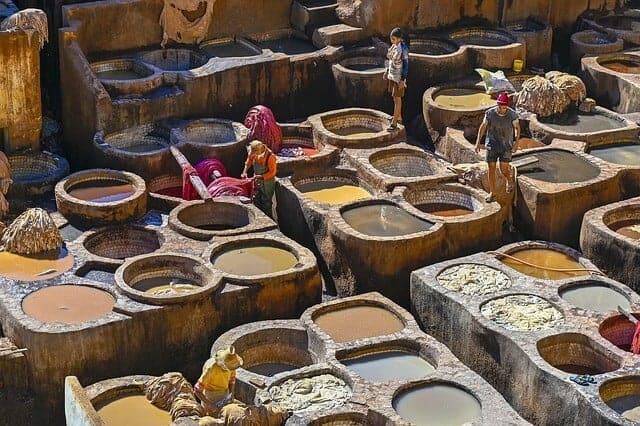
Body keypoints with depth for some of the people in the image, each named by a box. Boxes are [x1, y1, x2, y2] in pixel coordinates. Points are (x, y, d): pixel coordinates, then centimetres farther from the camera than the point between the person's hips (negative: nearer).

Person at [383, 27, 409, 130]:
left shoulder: (404, 49, -24)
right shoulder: (394, 45, 1)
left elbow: (405, 65, -21)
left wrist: (402, 80, -21)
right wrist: (387, 71, 18)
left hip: (399, 76, -8)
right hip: (392, 74, 8)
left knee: (397, 98, -1)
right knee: (394, 96, 19)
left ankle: (394, 123, 5)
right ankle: (399, 116, 36)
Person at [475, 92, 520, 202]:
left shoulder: (512, 114, -13)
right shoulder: (490, 113, -12)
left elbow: (517, 128, 2)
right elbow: (483, 127, -2)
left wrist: (516, 142, -8)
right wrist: (478, 143, -6)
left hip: (506, 145, -1)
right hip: (492, 144, 1)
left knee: (503, 170, -7)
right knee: (491, 169, -1)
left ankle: (510, 178, 29)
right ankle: (492, 193, 11)